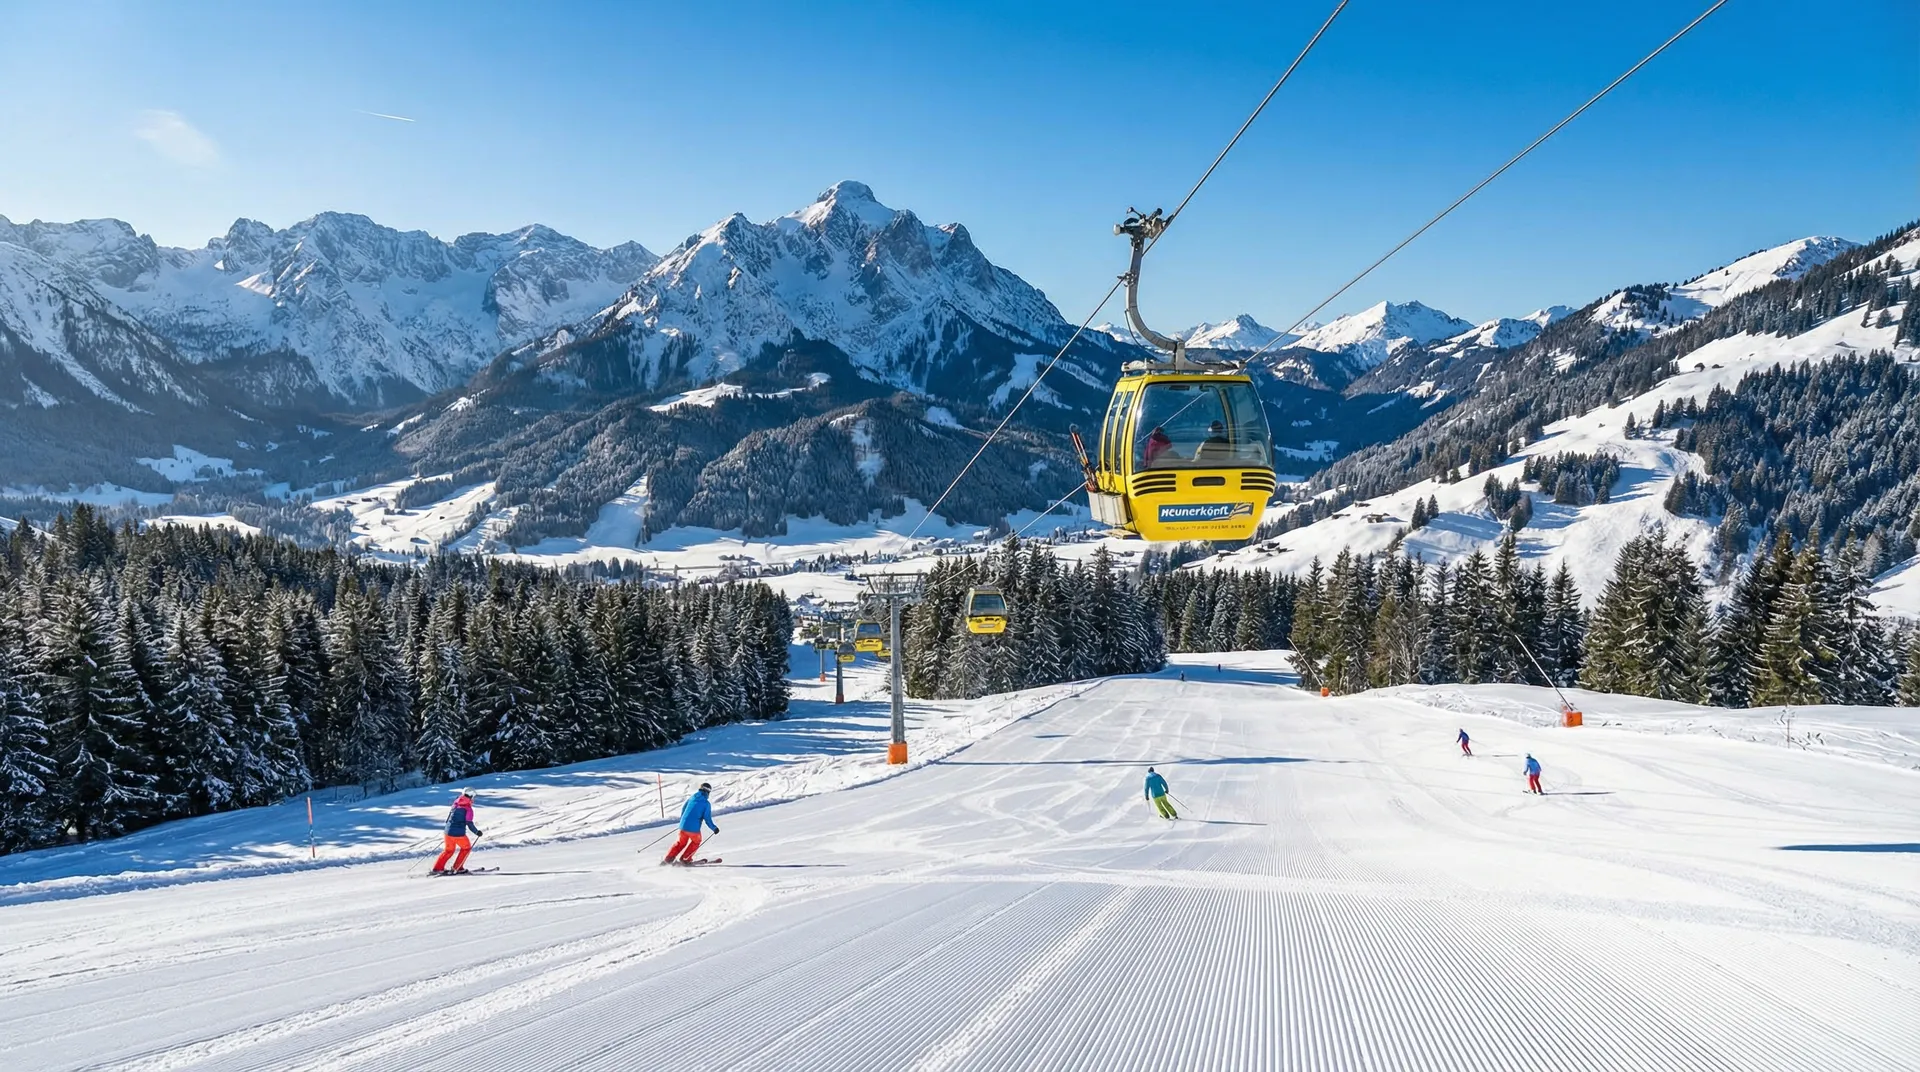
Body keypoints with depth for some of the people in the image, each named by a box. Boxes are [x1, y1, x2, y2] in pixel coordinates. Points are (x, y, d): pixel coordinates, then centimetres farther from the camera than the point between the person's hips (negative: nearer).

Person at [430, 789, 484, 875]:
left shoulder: (455, 805, 7)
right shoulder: (468, 809, -12)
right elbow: (469, 824, -12)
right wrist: (477, 832, 2)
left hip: (448, 832, 6)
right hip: (459, 834, -6)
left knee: (449, 850, 25)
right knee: (466, 848, 19)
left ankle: (437, 868, 22)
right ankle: (457, 868, 16)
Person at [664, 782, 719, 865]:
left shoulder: (691, 798, 10)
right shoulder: (706, 803, -5)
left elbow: (683, 811, 20)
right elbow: (707, 819, -7)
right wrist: (714, 828, 7)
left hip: (683, 826, 4)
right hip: (694, 829, -4)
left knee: (681, 842, 24)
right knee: (696, 842, 23)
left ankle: (668, 858, 17)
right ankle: (685, 859, 18)